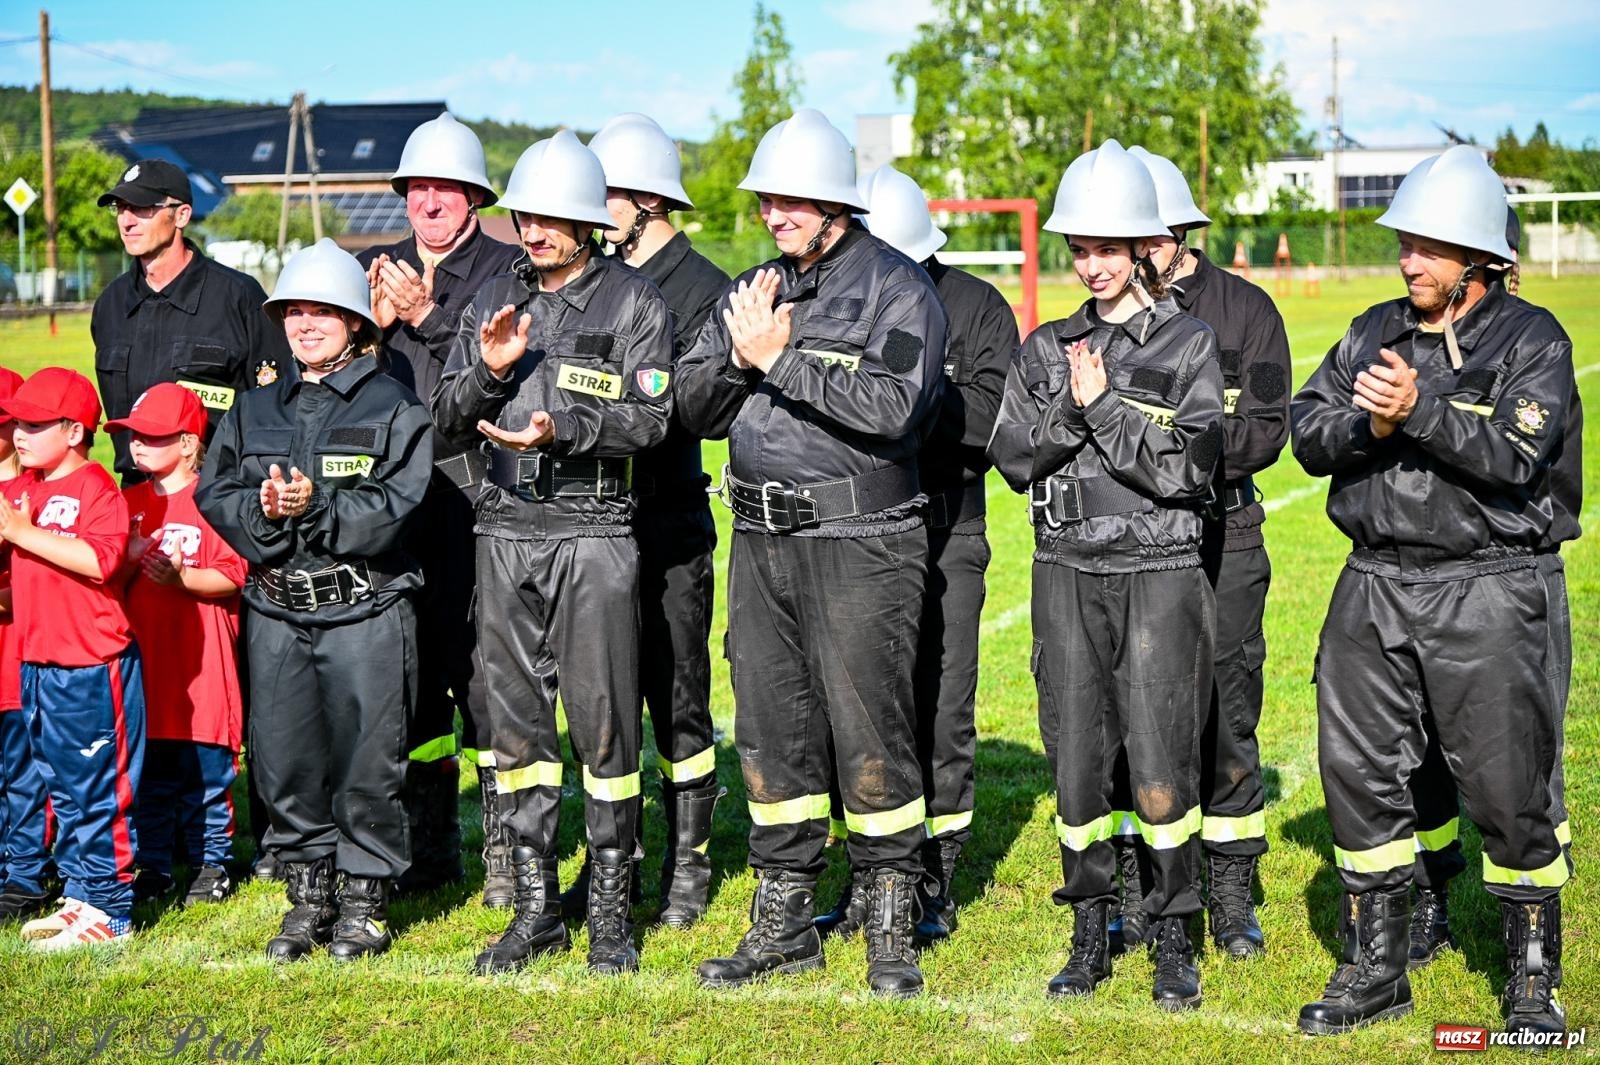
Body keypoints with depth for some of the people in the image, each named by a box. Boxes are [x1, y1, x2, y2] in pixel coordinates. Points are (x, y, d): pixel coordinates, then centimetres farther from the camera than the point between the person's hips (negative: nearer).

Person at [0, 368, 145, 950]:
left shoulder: (96, 489, -12)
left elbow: (100, 560, -27)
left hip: (92, 666, -9)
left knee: (98, 790, -2)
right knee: (63, 790, 16)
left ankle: (109, 911, 4)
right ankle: (80, 896, 25)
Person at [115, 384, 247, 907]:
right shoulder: (132, 502, 11)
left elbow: (232, 578, -12)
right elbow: (110, 576, 14)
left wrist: (181, 576, -25)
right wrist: (130, 561, -7)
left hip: (200, 661, -6)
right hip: (144, 656, 6)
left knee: (205, 771, 2)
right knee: (148, 773, 11)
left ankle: (211, 864, 14)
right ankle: (150, 864, 21)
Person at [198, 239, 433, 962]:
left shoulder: (393, 408, -1)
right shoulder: (255, 411, 15)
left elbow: (393, 505, -12)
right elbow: (215, 494, 6)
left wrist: (315, 507, -22)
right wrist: (263, 508, -14)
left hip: (365, 612, -4)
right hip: (277, 611, 4)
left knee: (366, 760, 0)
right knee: (285, 757, 7)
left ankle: (365, 900, 14)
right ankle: (307, 895, 21)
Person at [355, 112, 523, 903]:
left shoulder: (510, 270, 1)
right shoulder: (375, 270, 17)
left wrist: (428, 316, -18)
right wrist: (375, 323, -7)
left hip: (477, 493, -5)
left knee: (483, 670, -5)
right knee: (409, 670, 10)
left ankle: (505, 851, 4)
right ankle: (428, 846, 21)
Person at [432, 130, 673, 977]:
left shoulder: (634, 302, 0)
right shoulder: (494, 301, 13)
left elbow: (649, 418, -9)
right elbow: (448, 421, 10)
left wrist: (562, 429, -22)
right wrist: (488, 370, -9)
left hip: (594, 533, -4)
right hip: (506, 530, 4)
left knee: (603, 722, -2)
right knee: (515, 723, 7)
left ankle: (611, 912, 8)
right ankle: (536, 906, 17)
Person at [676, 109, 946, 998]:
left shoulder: (897, 290, -6)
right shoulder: (752, 291, 14)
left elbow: (891, 405, -22)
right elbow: (695, 407, 10)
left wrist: (779, 359, -18)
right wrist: (741, 355, -10)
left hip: (860, 542, -6)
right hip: (762, 538, 6)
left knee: (869, 733, -3)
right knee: (771, 731, 10)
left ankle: (892, 927, 9)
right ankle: (784, 920, 22)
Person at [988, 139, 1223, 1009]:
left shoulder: (1189, 344, -1)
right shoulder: (1047, 347, 10)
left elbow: (1185, 470, -10)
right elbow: (1013, 456, 3)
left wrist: (1104, 406, -14)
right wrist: (1071, 411, -13)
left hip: (1159, 571, -3)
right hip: (1067, 571, 3)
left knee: (1160, 767, -5)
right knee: (1077, 758, 5)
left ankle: (1173, 942, 10)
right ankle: (1090, 936, 18)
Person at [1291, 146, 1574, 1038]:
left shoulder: (1532, 340, -4)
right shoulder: (1376, 333, 11)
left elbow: (1516, 457, -18)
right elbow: (1306, 434, 4)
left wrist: (1420, 410, -26)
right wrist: (1365, 424, -15)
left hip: (1486, 592, -5)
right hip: (1374, 587, 5)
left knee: (1508, 791, 0)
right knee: (1361, 777, 8)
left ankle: (1534, 982, 16)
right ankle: (1376, 971, 22)